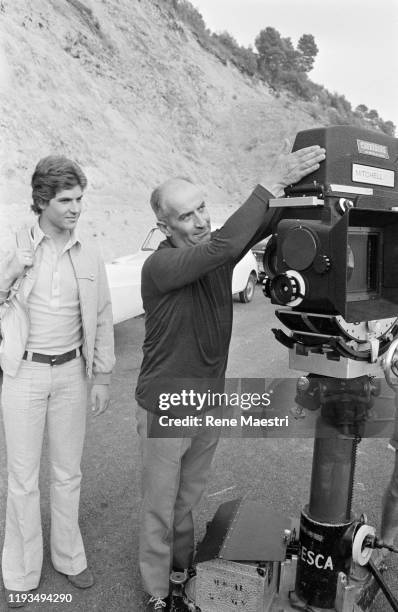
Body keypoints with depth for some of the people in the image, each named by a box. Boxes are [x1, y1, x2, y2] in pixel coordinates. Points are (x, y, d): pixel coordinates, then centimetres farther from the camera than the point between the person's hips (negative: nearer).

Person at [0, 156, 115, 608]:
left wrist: (102, 377, 4)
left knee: (68, 472, 14)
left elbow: (102, 319, 5)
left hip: (70, 372, 2)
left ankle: (69, 557, 34)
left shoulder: (89, 257, 0)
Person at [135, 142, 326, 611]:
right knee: (160, 507, 13)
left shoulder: (217, 248, -2)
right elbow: (224, 247, -36)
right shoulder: (160, 266, -22)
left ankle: (185, 565, 46)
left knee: (189, 498, 24)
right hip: (165, 408, -5)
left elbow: (265, 223, -10)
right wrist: (270, 184, -35)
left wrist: (299, 183, -26)